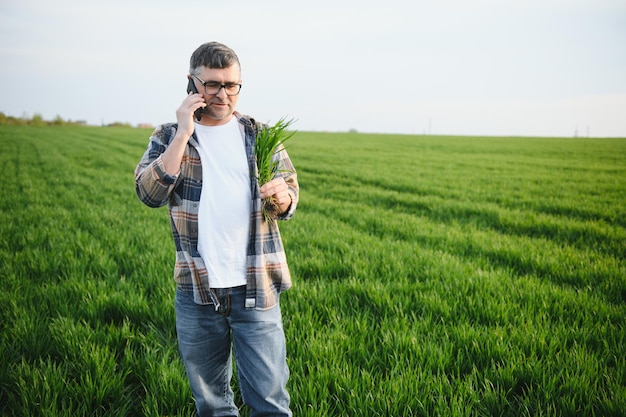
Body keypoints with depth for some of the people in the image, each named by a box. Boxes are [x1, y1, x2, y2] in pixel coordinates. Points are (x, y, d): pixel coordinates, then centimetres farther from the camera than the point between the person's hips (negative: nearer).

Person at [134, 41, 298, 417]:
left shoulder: (260, 135, 5)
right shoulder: (168, 138, 3)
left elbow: (290, 198, 5)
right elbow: (150, 194, -13)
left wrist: (281, 196, -19)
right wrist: (184, 133, -17)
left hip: (256, 287, 0)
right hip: (196, 291, 1)